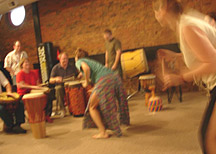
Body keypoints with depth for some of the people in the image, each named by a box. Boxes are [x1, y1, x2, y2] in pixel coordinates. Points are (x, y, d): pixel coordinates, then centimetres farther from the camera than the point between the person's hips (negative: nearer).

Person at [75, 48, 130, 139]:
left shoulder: (79, 62, 13)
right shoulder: (91, 61, 35)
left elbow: (86, 68, -10)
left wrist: (87, 82, 3)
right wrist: (94, 89, 51)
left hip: (104, 81, -7)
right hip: (115, 77, 7)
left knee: (92, 107, 7)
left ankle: (103, 133, 3)